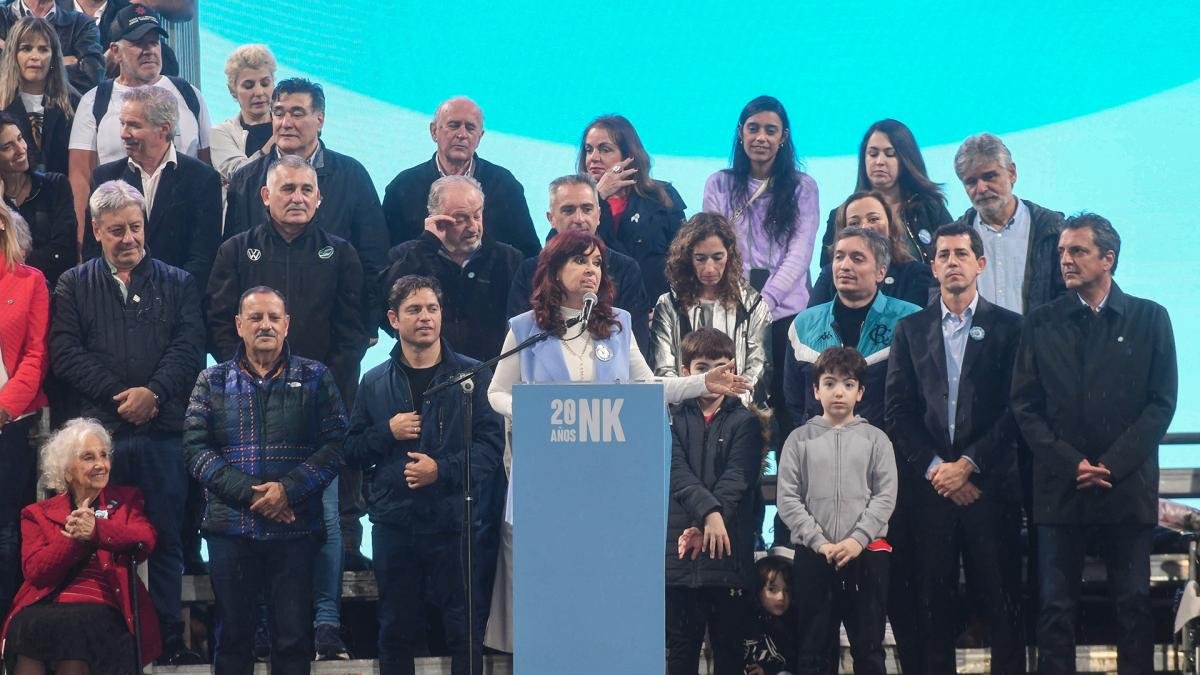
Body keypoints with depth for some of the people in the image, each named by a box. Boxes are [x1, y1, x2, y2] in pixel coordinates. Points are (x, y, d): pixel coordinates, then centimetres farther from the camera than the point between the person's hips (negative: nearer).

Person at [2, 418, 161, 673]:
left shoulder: (127, 500, 22)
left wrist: (96, 529, -17)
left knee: (73, 626, -36)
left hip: (103, 609, -1)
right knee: (29, 627, -35)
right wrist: (73, 537, -10)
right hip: (44, 606, 1)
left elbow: (146, 540, -1)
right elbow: (35, 572, 4)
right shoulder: (38, 514, 22)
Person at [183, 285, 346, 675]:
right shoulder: (212, 382, 8)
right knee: (233, 636, 7)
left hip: (296, 528, -1)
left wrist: (289, 489, -15)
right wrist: (250, 493, -13)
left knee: (294, 639, 3)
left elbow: (335, 443, -3)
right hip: (230, 527, 1)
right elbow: (196, 448, -2)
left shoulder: (315, 378, 6)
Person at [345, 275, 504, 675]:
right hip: (393, 523, 2)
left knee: (465, 631, 1)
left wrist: (442, 470, -18)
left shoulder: (472, 376, 2)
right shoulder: (375, 383, 10)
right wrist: (388, 432, -8)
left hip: (454, 521, -2)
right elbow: (351, 451, 10)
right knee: (396, 633, 10)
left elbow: (491, 444, -5)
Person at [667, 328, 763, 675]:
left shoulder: (745, 422, 7)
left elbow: (737, 479, -5)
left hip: (729, 550, -1)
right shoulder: (674, 419, 9)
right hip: (680, 549, 1)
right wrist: (708, 512, -23)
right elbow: (678, 473, -5)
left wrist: (704, 529, -17)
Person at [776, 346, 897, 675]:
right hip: (813, 556, 0)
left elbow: (885, 496, 0)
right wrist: (820, 542, -10)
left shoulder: (875, 439, 6)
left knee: (869, 646, 4)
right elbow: (788, 499, 0)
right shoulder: (800, 439, 5)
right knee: (813, 648, 5)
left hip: (867, 554, 0)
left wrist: (857, 540, -12)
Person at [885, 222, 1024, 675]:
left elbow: (1016, 409, -3)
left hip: (988, 482, -2)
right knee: (933, 600, 3)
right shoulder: (910, 329, 11)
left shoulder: (1008, 328, 4)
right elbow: (897, 412, 5)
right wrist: (934, 468, -6)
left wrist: (968, 464, -10)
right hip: (928, 484, 2)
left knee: (1001, 600, -1)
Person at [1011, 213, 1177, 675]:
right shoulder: (1041, 323, 8)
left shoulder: (1149, 318, 5)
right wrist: (1071, 464, -8)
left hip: (1128, 486, -1)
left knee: (1134, 606, 2)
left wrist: (1111, 465, -9)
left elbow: (1162, 403, 0)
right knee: (1056, 608, 1)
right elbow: (1025, 406, 4)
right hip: (1060, 488, 1)